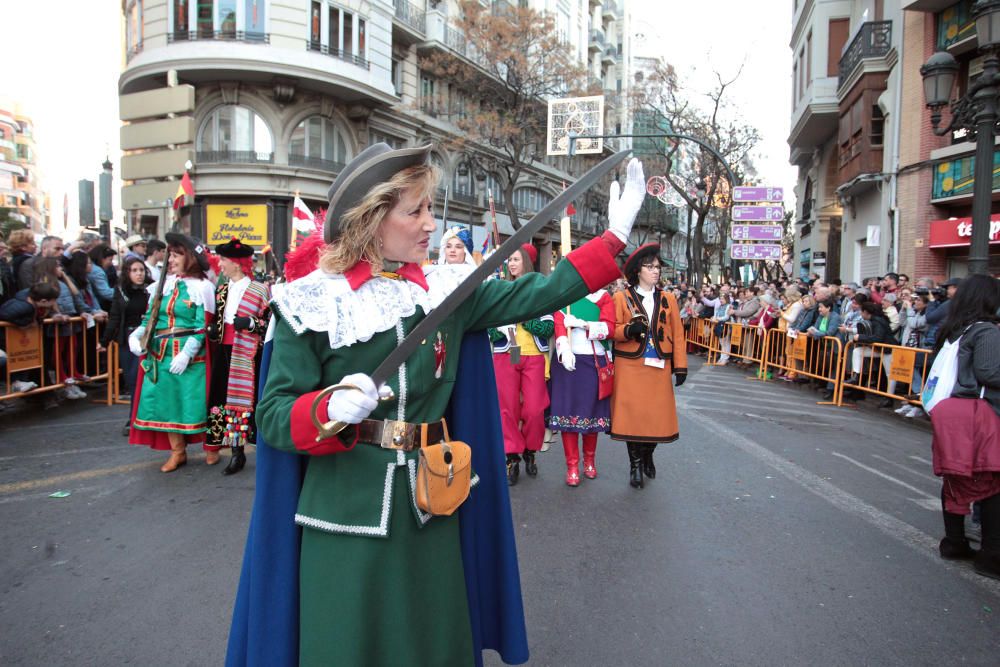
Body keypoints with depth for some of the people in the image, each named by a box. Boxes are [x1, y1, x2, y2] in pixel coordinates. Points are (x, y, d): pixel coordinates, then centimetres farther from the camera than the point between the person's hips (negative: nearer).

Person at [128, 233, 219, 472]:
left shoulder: (202, 286, -6)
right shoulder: (164, 283, 10)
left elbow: (202, 326, -12)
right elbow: (150, 317, 10)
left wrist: (186, 353, -20)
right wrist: (136, 334, -9)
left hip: (190, 355, -6)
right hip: (160, 353, 6)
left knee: (194, 401, 0)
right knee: (166, 399, 8)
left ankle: (210, 446, 18)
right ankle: (177, 452, 21)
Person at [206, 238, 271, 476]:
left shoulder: (259, 290, -6)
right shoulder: (222, 290, 14)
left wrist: (251, 323, -20)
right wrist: (212, 330, 7)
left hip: (248, 354, -6)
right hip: (224, 352, 6)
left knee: (248, 399, -4)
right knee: (227, 400, 6)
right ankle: (236, 452, 14)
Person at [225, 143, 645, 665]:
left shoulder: (445, 290, 3)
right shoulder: (312, 302, -8)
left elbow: (536, 293, 1)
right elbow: (272, 415, -9)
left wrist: (615, 237, -2)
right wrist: (331, 409, -29)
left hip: (429, 505, 4)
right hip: (347, 509, -3)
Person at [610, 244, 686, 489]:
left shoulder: (668, 299, 8)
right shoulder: (621, 298, 1)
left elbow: (677, 334, 6)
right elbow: (613, 330, 0)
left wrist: (680, 366, 2)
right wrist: (628, 330, -21)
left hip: (659, 368, 2)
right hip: (630, 367, -2)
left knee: (657, 415, 5)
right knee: (632, 415, 0)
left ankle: (647, 456, 31)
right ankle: (635, 464, 16)